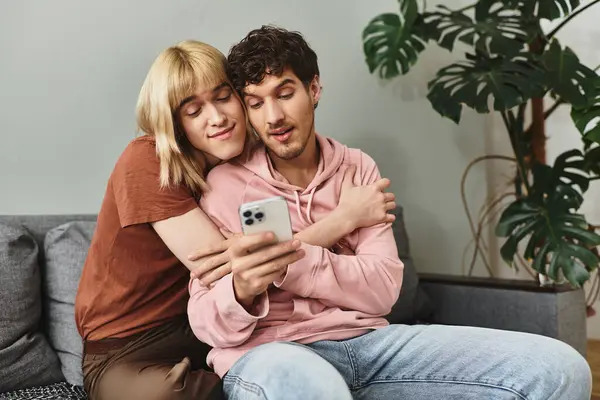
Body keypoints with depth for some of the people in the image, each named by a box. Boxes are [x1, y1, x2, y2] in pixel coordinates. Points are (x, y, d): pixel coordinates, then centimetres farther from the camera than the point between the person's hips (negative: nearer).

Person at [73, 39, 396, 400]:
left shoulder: (245, 161, 0)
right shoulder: (145, 164, -19)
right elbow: (228, 275, -24)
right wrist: (344, 217, -22)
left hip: (203, 327, 5)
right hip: (126, 349, -5)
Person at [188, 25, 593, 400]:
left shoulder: (358, 168, 11)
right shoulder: (225, 183, 2)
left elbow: (381, 289, -2)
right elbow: (208, 325, -2)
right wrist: (241, 292, -25)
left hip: (366, 341, 5)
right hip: (267, 354, -5)